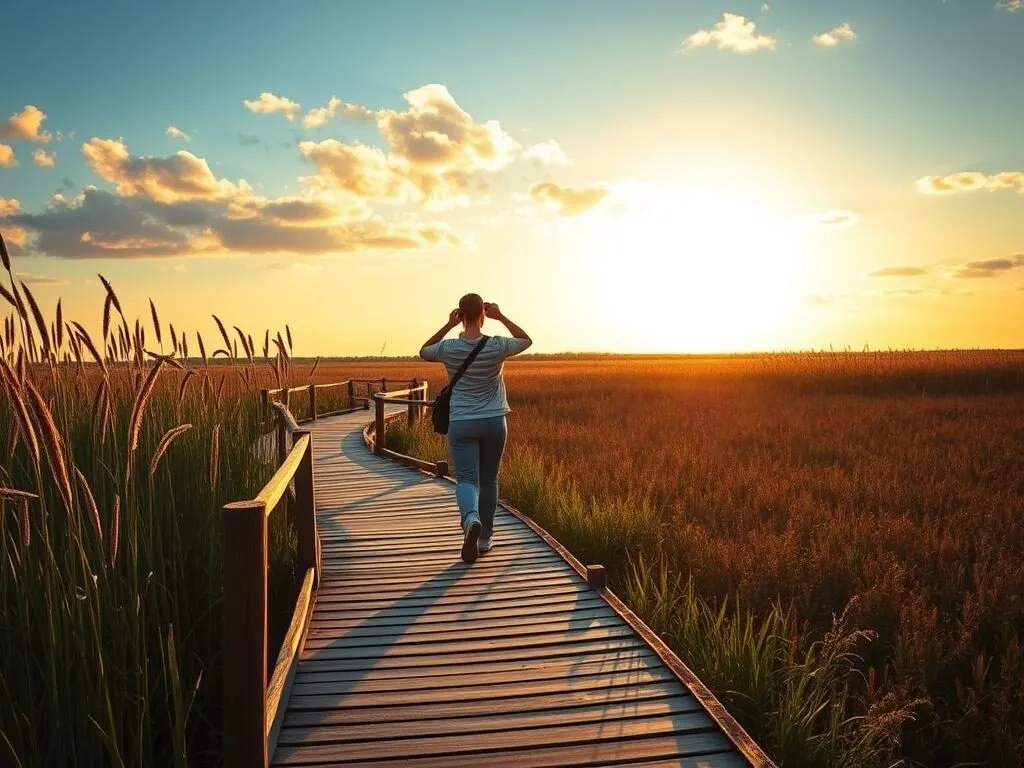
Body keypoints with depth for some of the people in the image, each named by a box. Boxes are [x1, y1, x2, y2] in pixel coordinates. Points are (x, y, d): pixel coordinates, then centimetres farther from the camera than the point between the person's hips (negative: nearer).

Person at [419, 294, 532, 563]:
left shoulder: (448, 348, -9)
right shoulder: (497, 346, -9)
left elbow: (423, 352, 14)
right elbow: (527, 340, 11)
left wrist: (448, 325, 6)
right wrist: (501, 317, 6)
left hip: (460, 424, -1)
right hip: (494, 422, 1)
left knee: (466, 480, -3)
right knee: (488, 480, 14)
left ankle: (471, 518, -34)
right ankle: (484, 538, 24)